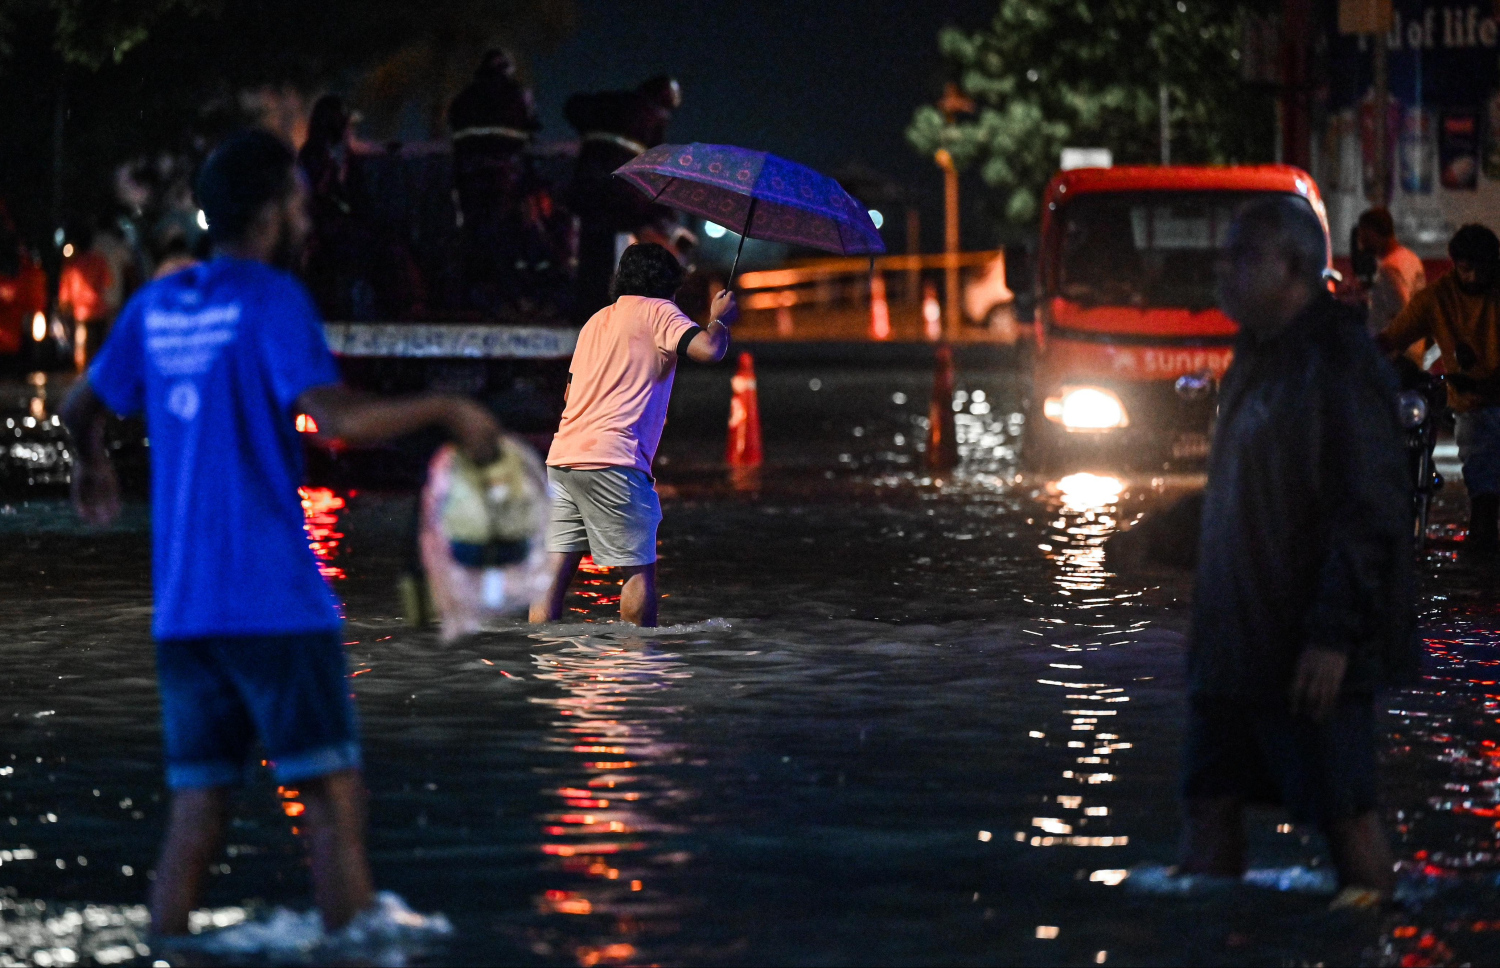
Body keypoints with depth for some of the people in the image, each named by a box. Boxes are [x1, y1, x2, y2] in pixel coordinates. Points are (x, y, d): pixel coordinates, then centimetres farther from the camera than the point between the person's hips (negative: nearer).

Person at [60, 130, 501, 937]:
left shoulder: (155, 306, 12)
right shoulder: (271, 300, -8)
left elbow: (81, 407, 24)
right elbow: (336, 417, -21)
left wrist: (91, 468, 45)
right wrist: (447, 411, -10)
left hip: (180, 606, 6)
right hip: (274, 601, -6)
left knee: (196, 810, 7)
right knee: (332, 796, -3)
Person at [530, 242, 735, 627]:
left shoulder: (597, 320, 24)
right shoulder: (657, 312, 2)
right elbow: (708, 349, -13)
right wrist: (719, 320, 8)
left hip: (563, 454, 7)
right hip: (612, 459, -7)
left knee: (555, 573, 4)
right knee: (639, 570, 0)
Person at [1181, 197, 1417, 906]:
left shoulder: (1340, 365, -14)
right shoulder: (1255, 362, 14)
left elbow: (1372, 509, -19)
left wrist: (1334, 634, -23)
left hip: (1309, 651, -9)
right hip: (1236, 640, 9)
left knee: (1344, 811, -1)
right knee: (1209, 800, 7)